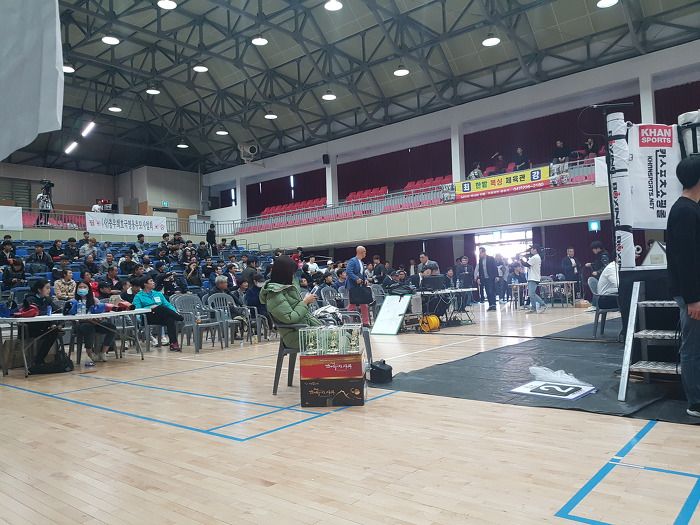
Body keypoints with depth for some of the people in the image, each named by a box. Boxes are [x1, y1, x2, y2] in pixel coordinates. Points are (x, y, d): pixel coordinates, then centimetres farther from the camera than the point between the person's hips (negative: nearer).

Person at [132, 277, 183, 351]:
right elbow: (137, 309, -2)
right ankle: (182, 319, -30)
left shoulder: (158, 294, 28)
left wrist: (175, 313, 0)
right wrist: (150, 308, -15)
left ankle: (173, 344, -40)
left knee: (170, 319, -32)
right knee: (161, 308, -34)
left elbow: (168, 305, 19)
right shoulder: (138, 296, 14)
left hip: (162, 317, 4)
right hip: (149, 318, -4)